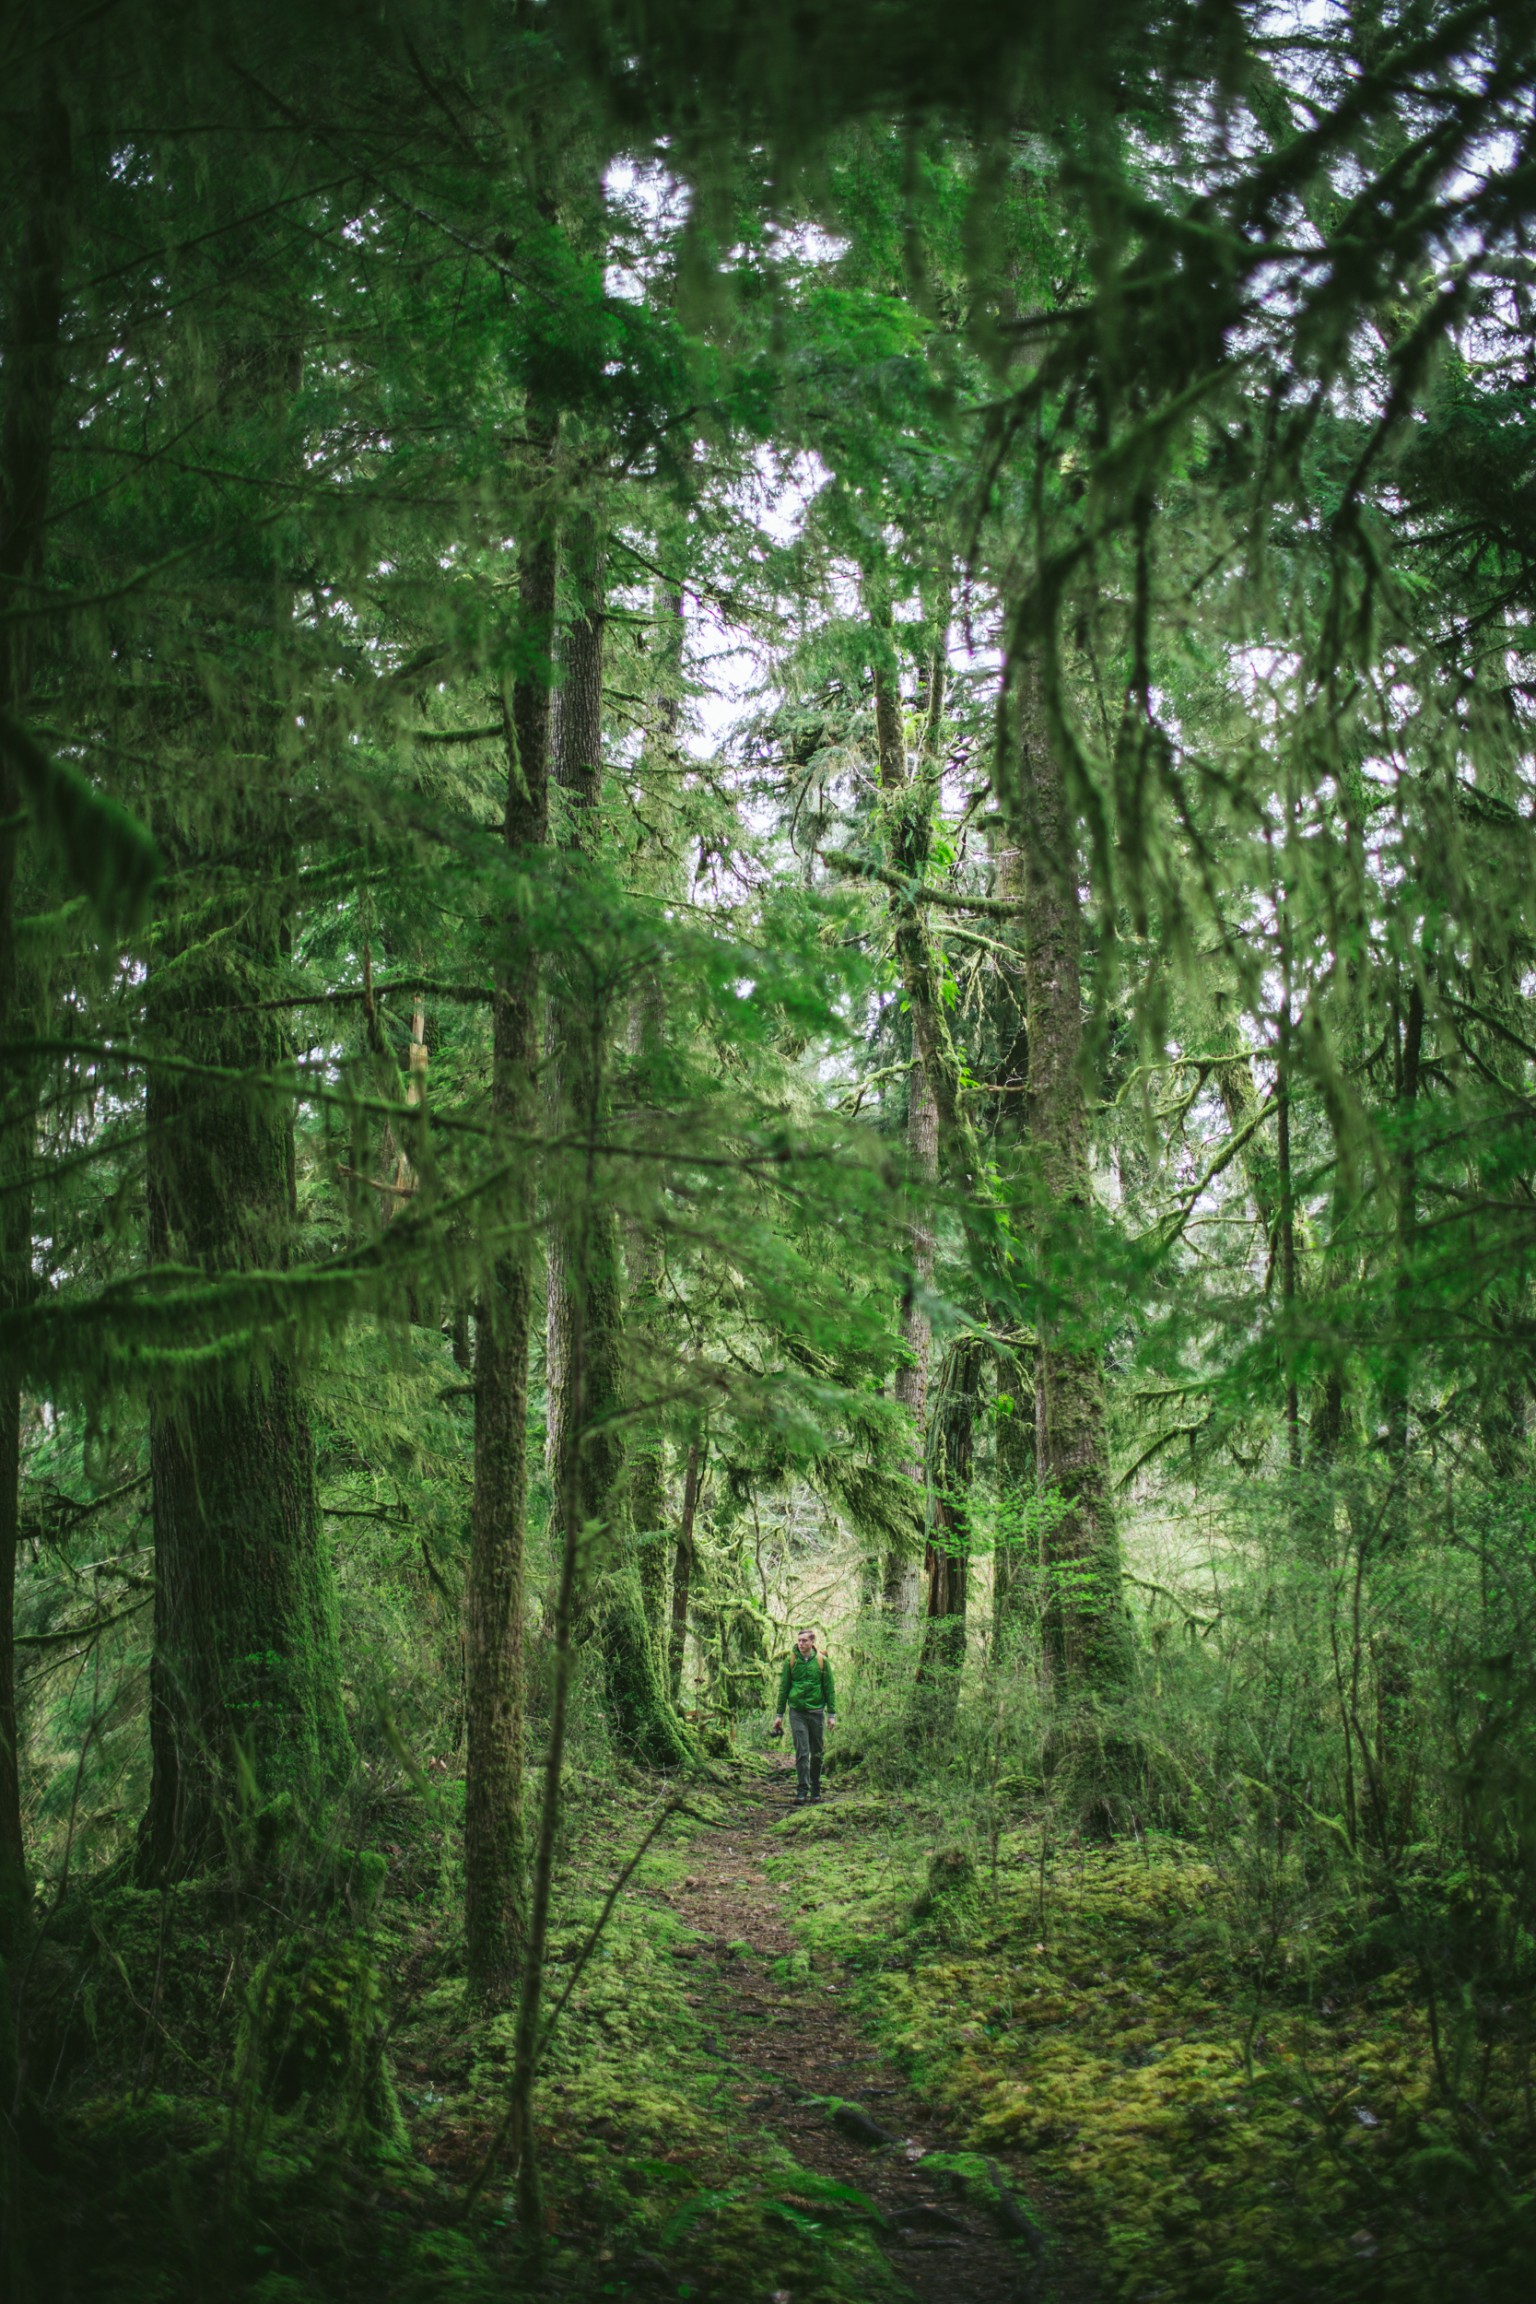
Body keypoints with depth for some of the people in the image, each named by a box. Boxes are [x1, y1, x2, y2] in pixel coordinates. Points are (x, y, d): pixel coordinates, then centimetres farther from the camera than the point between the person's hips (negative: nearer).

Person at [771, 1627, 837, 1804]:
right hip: (797, 1712, -1)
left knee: (817, 1753, 8)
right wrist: (779, 1714, 6)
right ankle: (802, 1791, -7)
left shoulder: (822, 1661, 2)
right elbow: (783, 1688, 8)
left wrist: (832, 1714, 1)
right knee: (802, 1752, -8)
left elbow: (829, 1689, 6)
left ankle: (815, 1790, 21)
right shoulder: (790, 1661, 2)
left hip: (816, 1711, 1)